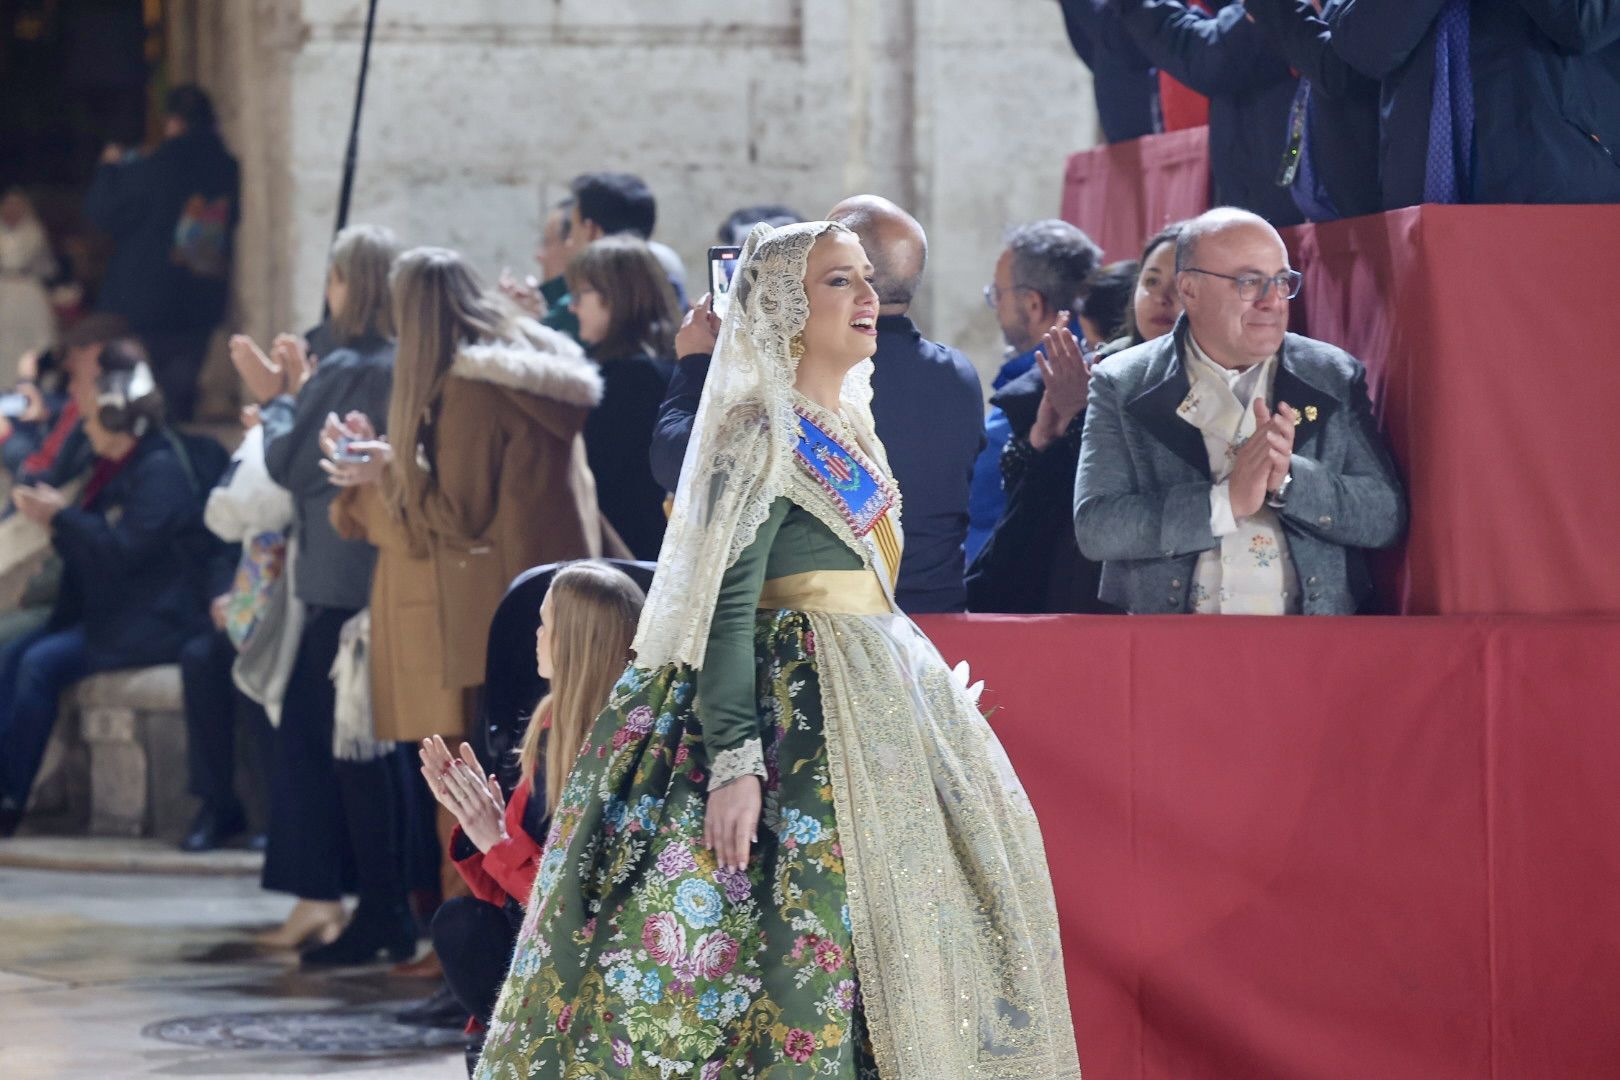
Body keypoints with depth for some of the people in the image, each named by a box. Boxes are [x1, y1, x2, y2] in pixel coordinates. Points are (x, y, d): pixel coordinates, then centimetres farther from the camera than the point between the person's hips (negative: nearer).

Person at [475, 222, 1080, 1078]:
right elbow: (725, 608, -20)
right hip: (796, 709, -9)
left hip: (872, 694, 9)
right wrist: (734, 762, -27)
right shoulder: (765, 432, -14)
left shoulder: (846, 423, 14)